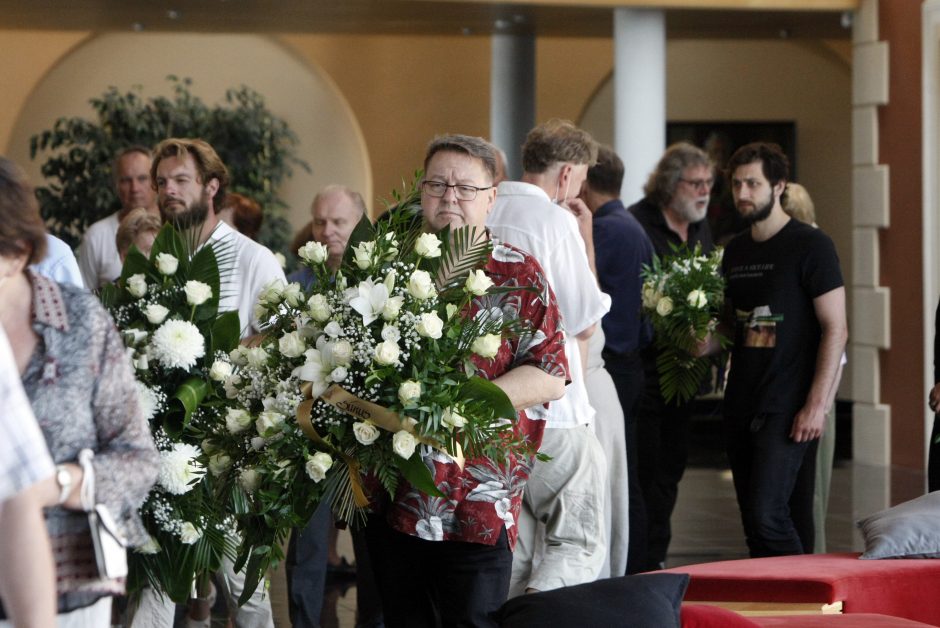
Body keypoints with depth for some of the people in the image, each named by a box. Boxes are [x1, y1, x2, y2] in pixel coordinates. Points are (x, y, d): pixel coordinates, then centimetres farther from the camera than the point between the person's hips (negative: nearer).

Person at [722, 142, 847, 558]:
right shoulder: (735, 252, 15)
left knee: (767, 515, -16)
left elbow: (835, 330, -9)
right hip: (740, 407, 7)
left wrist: (816, 405, -15)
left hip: (786, 410, -7)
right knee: (753, 520, 7)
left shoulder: (810, 246, -5)